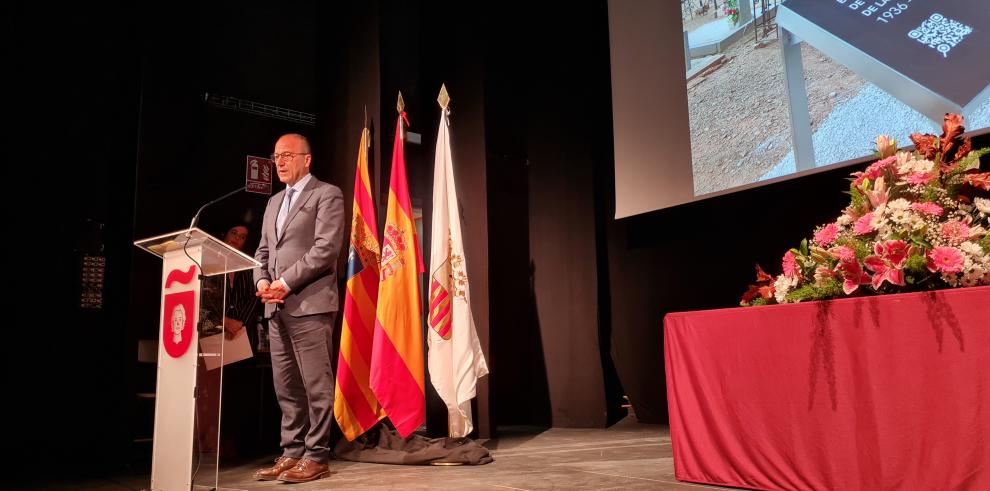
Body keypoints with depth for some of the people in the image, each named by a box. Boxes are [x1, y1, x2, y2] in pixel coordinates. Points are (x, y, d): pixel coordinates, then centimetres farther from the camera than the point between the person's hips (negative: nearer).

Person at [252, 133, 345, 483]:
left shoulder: (326, 195, 0)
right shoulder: (274, 202, 23)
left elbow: (326, 248, -12)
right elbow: (263, 251, 22)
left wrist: (286, 282, -14)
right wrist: (262, 282, 2)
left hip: (310, 304, -7)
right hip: (277, 308, 8)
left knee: (316, 384, -4)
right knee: (286, 387, 10)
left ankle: (316, 457, 3)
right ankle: (292, 453, 17)